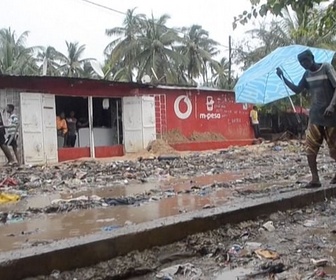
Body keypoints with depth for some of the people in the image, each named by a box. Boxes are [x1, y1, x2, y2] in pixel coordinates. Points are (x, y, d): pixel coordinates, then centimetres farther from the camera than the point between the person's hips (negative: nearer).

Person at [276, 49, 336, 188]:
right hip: (315, 114, 5)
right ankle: (315, 179, -5)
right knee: (310, 147, -7)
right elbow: (297, 89, 14)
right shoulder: (307, 74, 10)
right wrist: (283, 78, 4)